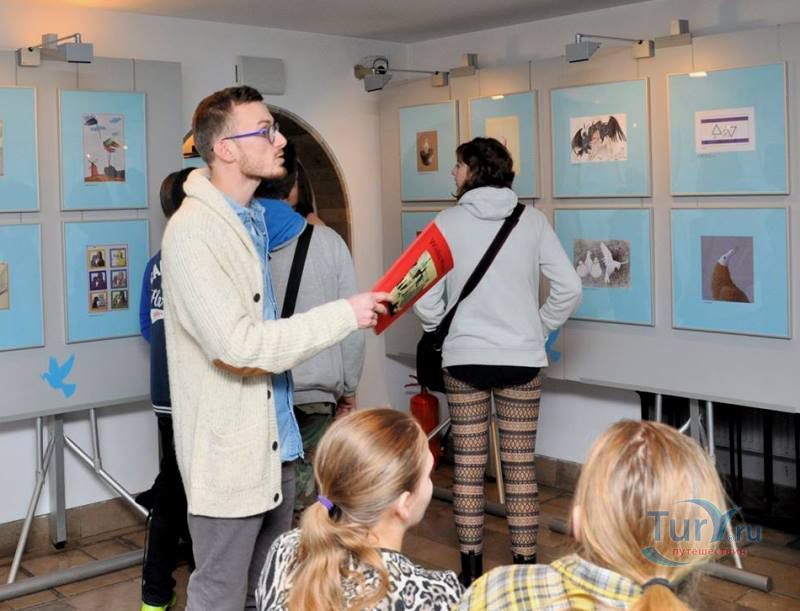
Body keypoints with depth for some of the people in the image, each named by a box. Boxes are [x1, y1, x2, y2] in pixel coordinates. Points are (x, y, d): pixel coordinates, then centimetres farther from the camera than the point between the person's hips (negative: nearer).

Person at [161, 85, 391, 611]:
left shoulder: (257, 218, 11)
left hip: (275, 441, 9)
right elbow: (237, 344, -25)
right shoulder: (193, 232, -18)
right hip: (231, 452, -8)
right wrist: (345, 315, -21)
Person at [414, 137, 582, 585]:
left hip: (464, 359, -1)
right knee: (520, 466, 7)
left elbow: (425, 300, -6)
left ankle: (471, 568, 16)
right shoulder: (532, 220, -1)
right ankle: (526, 566, 14)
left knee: (468, 465, 7)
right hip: (521, 359, 1)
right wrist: (539, 331, 11)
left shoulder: (447, 223, -5)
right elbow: (570, 288, -3)